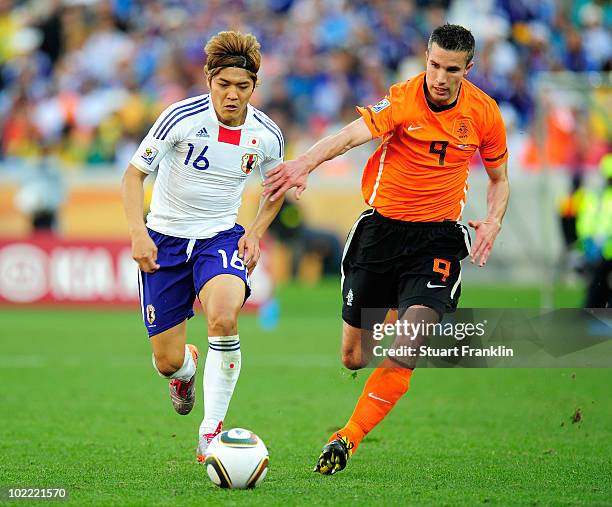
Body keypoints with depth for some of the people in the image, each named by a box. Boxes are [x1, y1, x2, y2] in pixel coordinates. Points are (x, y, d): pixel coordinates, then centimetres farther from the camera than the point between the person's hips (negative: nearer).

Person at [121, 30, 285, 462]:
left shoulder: (266, 135, -7)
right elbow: (135, 173, -8)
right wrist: (138, 232, -22)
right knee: (167, 361, 0)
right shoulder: (183, 118, -17)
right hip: (165, 239, -1)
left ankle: (211, 433, -21)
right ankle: (186, 368, 42)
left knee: (223, 317, -32)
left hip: (221, 236, 1)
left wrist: (256, 232, 0)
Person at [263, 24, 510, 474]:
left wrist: (493, 222, -8)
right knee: (354, 359, 8)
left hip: (438, 236, 0)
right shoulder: (402, 100, -14)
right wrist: (307, 162, -53)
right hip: (382, 228, 0)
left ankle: (349, 438, -14)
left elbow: (499, 179, 13)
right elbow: (351, 135, -32)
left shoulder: (484, 113, -3)